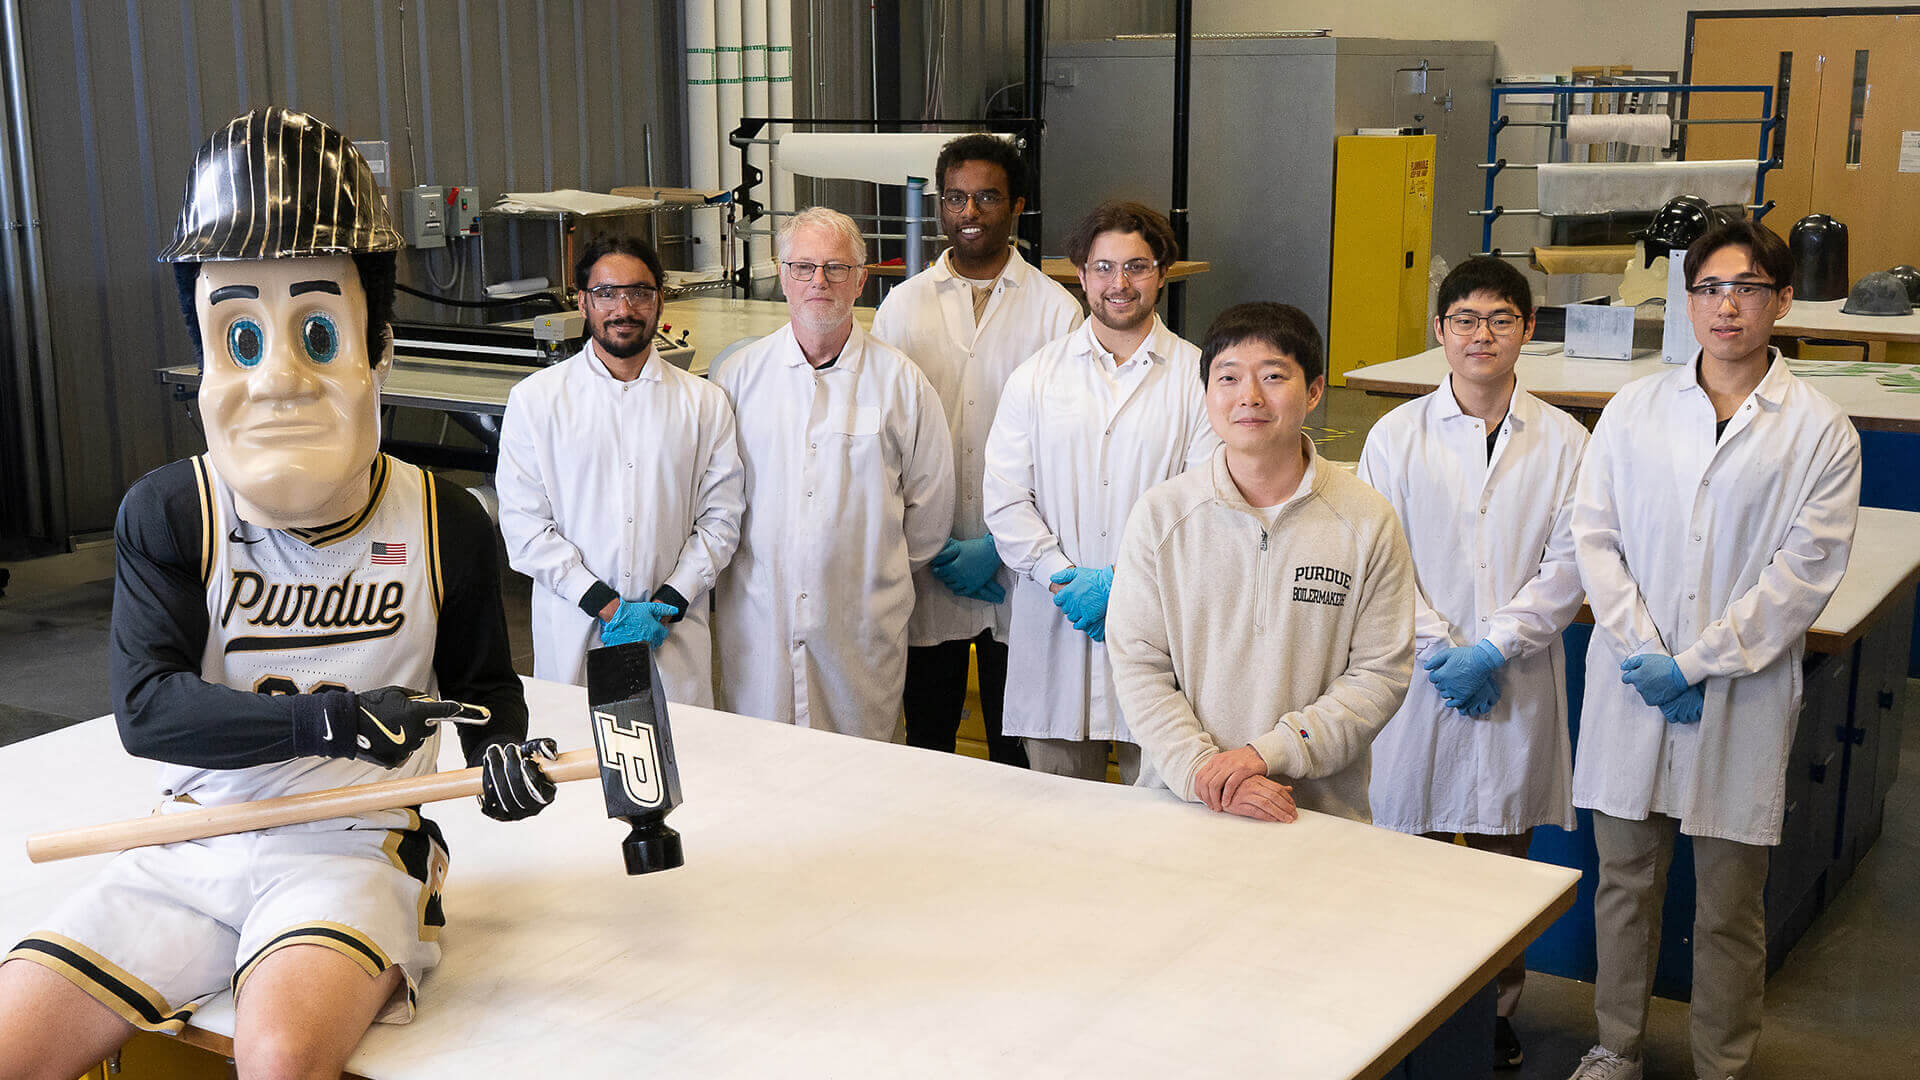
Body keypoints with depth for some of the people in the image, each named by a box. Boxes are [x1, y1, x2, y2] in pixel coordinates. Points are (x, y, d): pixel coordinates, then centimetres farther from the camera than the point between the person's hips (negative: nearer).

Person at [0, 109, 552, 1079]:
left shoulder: (444, 525, -2)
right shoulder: (167, 515, -1)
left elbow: (483, 680, 14)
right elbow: (145, 704, -11)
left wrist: (500, 750, -9)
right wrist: (328, 720, -25)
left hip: (350, 851, -2)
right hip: (187, 855, 3)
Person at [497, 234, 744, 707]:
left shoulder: (704, 402, 6)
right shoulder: (535, 398, 2)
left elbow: (720, 518, 4)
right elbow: (523, 524, -4)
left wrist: (667, 606, -9)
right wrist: (607, 606, -12)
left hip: (673, 638, 1)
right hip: (572, 635, -1)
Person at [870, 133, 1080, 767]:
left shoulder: (1055, 309, 0)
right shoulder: (903, 305, 6)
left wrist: (998, 545, -11)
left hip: (1017, 568, -2)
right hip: (923, 567, 2)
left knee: (1018, 747, 7)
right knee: (926, 739, 11)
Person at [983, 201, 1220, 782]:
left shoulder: (1199, 377, 2)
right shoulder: (1035, 377, 9)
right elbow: (1004, 500, 3)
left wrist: (1118, 581, -13)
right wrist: (1064, 579, -10)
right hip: (1054, 625, 2)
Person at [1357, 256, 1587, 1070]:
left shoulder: (1562, 441, 1)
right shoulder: (1396, 436, 1)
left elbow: (1567, 563, -3)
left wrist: (1492, 650, -12)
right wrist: (1439, 651, -11)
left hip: (1517, 679, 0)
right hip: (1421, 673, 0)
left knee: (1503, 846, 10)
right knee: (1412, 840, 6)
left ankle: (1498, 1004, 27)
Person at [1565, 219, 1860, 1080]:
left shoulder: (1820, 430, -3)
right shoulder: (1635, 408, 4)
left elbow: (1805, 572, -8)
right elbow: (1594, 535, 1)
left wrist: (1695, 664, -12)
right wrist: (1645, 655, -9)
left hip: (1744, 699, -2)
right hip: (1631, 688, 2)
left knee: (1730, 906, 8)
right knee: (1624, 883, 14)